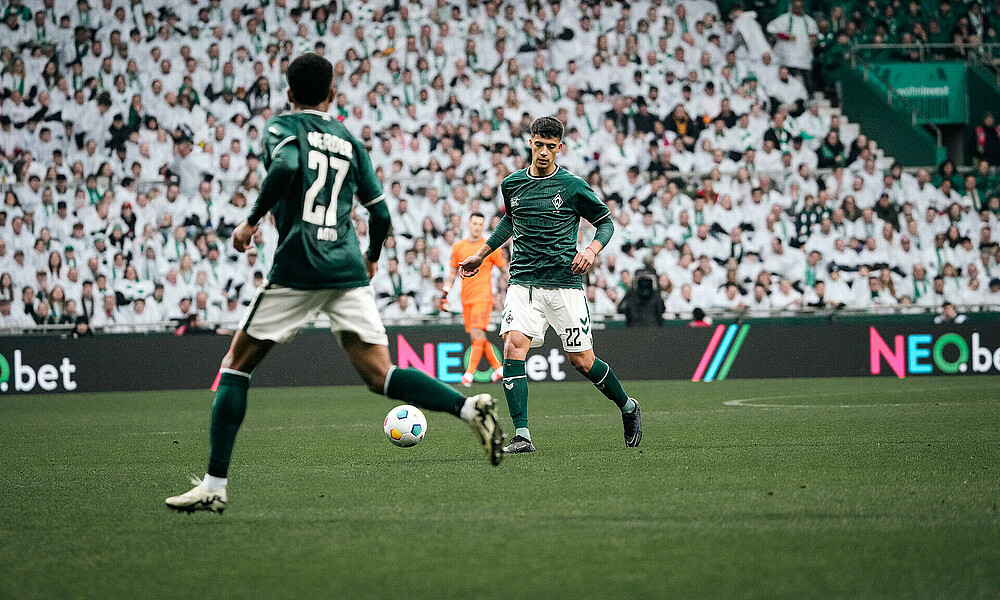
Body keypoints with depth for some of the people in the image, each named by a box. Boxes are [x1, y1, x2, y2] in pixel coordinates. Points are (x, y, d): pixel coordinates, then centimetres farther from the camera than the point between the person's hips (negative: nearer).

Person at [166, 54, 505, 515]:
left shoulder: (282, 126, 5)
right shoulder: (349, 140, 19)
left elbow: (286, 166, -19)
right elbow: (380, 212, 16)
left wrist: (252, 220, -8)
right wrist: (372, 258, 34)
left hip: (297, 269, -4)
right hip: (349, 270, 4)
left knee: (236, 366, 7)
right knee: (379, 376, 1)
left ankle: (214, 485, 2)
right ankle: (471, 408, -22)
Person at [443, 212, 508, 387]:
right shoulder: (458, 247, 12)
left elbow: (505, 269, 7)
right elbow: (453, 273, 20)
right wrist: (445, 294, 13)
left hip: (483, 296, -5)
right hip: (466, 298, 5)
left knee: (477, 333, -17)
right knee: (476, 335, 5)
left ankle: (469, 373, -18)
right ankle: (498, 367, 18)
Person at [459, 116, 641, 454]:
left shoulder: (573, 187, -3)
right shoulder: (511, 184, 8)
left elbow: (606, 222, 7)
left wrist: (593, 249, -12)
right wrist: (481, 255, 29)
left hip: (564, 284, -3)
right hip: (523, 283, 3)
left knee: (582, 361, 1)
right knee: (513, 345, -20)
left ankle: (627, 407, 30)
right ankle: (521, 436, -21)